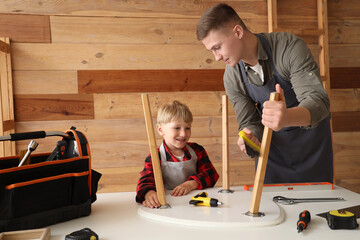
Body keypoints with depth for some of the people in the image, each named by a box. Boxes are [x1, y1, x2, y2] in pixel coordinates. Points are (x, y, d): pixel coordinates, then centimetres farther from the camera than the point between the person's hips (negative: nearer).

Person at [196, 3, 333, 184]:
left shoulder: (290, 47, -25)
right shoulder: (232, 76, -12)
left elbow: (317, 101, -32)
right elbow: (249, 122, -8)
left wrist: (287, 117, -54)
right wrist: (250, 138, -32)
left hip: (311, 134, -2)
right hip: (273, 143, 3)